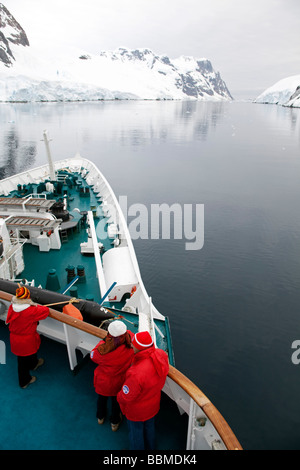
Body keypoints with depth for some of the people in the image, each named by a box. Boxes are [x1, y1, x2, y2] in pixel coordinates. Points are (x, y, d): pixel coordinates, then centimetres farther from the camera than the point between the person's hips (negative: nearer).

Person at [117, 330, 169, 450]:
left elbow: (125, 397, -30)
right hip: (153, 405, 6)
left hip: (137, 410, -6)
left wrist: (119, 397, -4)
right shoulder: (161, 355, -27)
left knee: (136, 432, 25)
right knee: (149, 427, 34)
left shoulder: (136, 374, -47)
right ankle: (150, 448, 59)